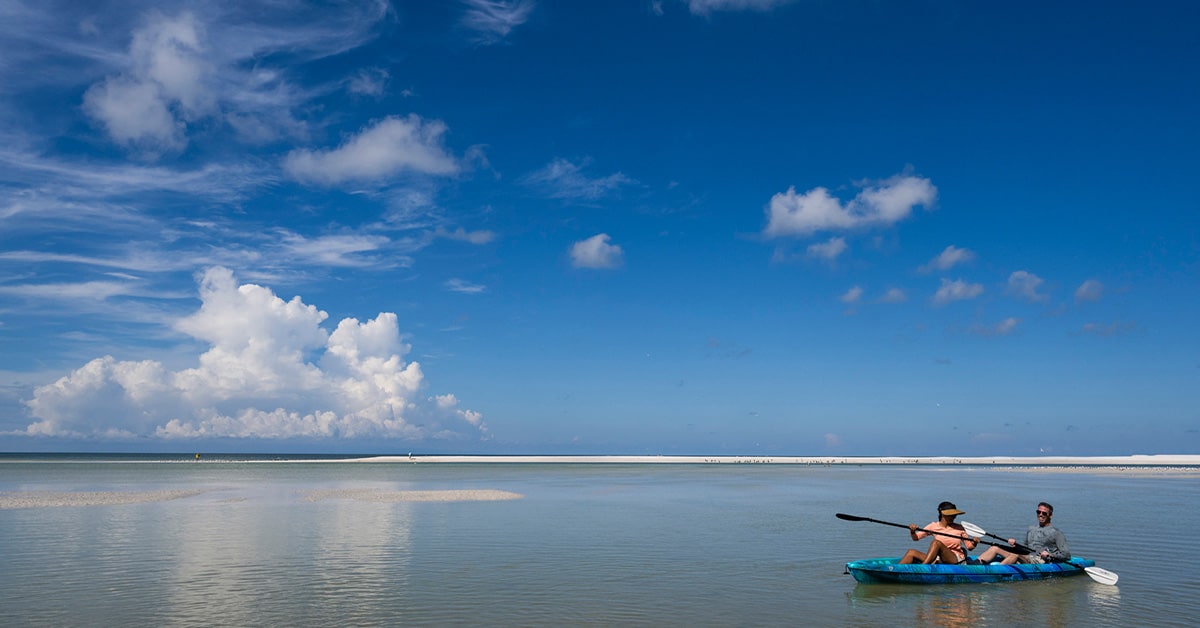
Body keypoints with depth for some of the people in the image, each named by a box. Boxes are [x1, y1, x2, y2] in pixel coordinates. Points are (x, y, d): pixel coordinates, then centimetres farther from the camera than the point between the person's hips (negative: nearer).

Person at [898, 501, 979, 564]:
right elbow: (916, 538, 6)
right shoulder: (934, 526, 7)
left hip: (956, 560, -3)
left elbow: (969, 547, 10)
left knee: (936, 542, -30)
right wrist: (912, 531, -16)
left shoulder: (959, 528, 5)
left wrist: (974, 543, -13)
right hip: (939, 559, 3)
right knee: (911, 553, -14)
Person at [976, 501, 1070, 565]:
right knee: (994, 548, -13)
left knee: (1017, 553, -36)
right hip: (1025, 560, 6)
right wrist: (1016, 544, 5)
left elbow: (1067, 555, 0)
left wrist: (1050, 555, -15)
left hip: (1041, 562, -6)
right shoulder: (1031, 529, 24)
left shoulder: (1056, 532, 5)